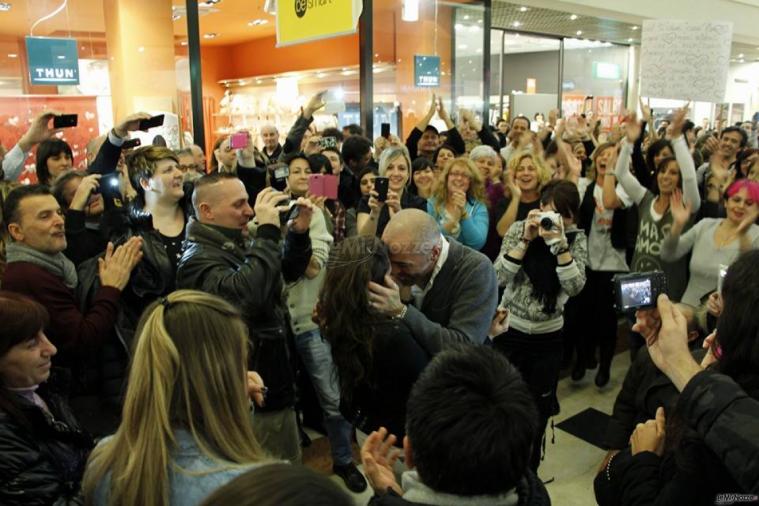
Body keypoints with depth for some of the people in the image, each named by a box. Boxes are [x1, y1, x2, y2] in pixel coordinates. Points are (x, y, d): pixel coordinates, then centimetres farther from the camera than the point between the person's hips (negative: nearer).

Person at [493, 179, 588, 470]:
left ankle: (528, 471, 35)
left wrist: (558, 242, -25)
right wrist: (526, 239, -22)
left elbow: (575, 287, -18)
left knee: (539, 406, 13)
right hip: (509, 330, -1)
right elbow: (500, 277, -16)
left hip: (548, 336, 1)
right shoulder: (518, 229, -7)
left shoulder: (576, 239, -4)